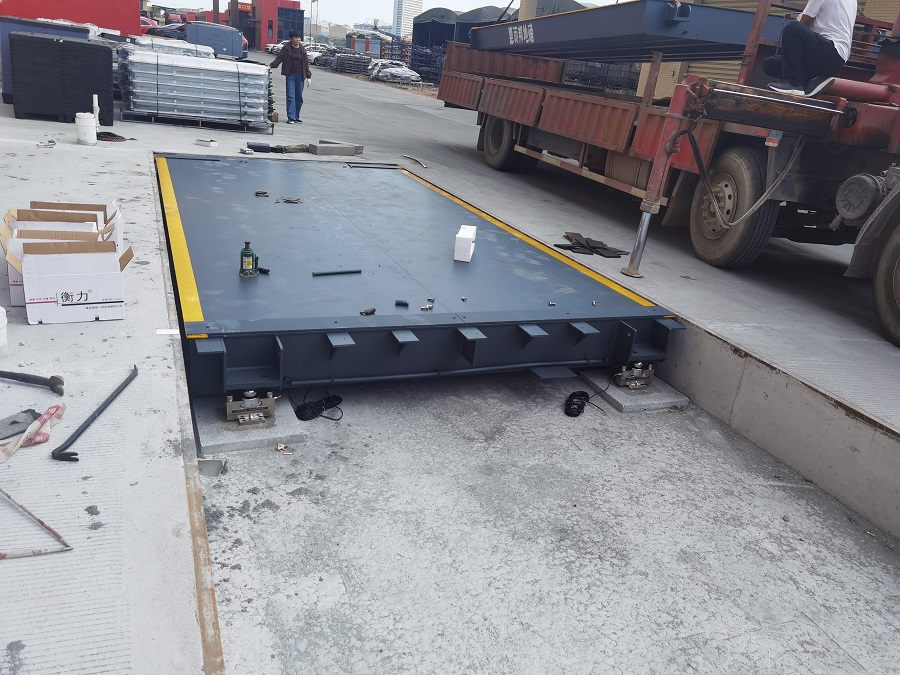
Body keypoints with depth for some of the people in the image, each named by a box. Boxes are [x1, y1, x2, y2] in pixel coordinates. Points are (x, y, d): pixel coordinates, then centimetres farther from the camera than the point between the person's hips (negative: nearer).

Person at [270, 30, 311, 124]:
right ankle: (291, 117, -7)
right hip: (290, 75, -3)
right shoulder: (286, 48, 0)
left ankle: (296, 117, 15)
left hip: (300, 75, 3)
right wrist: (271, 65, -15)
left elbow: (306, 62, 10)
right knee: (291, 96, -7)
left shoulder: (302, 49, 8)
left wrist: (308, 76, 7)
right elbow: (279, 58, -1)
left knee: (299, 97, 6)